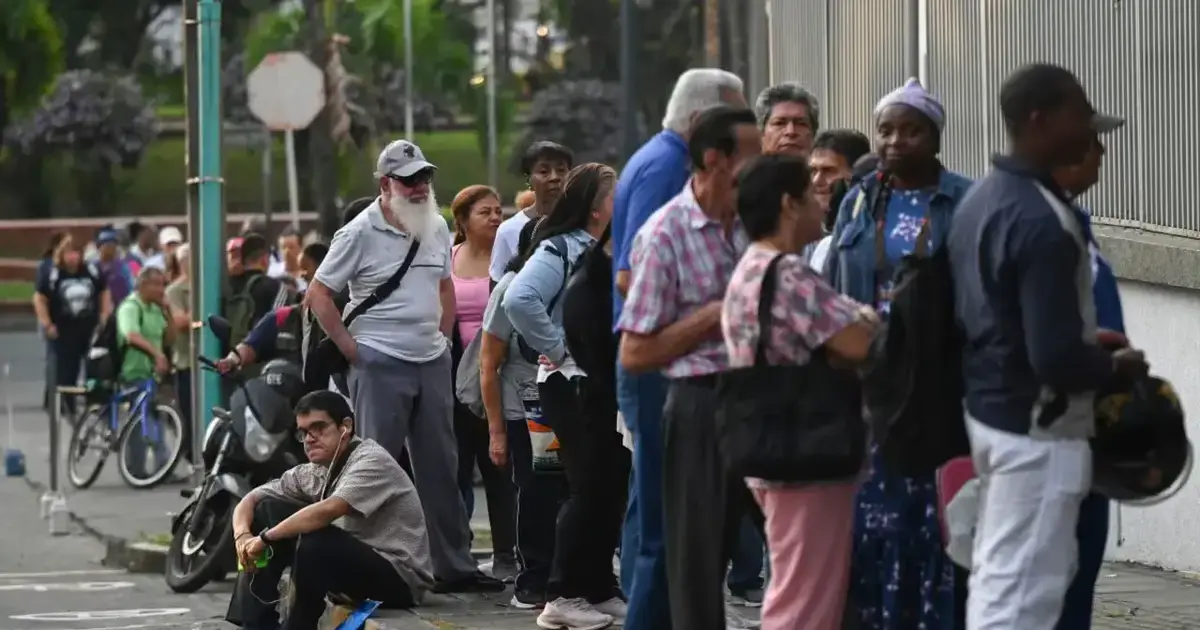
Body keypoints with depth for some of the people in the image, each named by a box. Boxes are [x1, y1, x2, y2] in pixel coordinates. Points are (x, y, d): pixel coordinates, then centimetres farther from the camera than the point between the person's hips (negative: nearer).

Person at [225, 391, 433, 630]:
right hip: (353, 564, 8)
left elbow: (327, 511, -35)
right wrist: (242, 536, -14)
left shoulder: (371, 461, -20)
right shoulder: (313, 473, 4)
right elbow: (251, 499, 9)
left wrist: (265, 538, -26)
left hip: (400, 577, -8)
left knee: (313, 542, -33)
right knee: (266, 510, 3)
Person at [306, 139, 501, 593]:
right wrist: (351, 349, -10)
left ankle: (454, 565, 16)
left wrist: (443, 337, 13)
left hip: (432, 363, 6)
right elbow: (317, 295, -9)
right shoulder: (360, 234, -10)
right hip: (380, 366, -6)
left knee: (441, 467, 10)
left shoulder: (437, 228, 9)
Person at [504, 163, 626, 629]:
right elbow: (519, 300, -27)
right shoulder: (559, 250, -12)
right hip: (574, 386, -8)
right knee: (589, 489, -7)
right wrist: (557, 349, -19)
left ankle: (600, 589, 17)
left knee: (613, 486, 9)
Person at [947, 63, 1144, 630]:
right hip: (1037, 426, -10)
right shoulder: (1044, 221, -23)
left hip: (989, 408, 10)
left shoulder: (980, 200, 7)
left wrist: (1092, 347, 16)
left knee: (995, 577, 18)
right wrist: (1117, 368, -8)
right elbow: (1056, 357, -27)